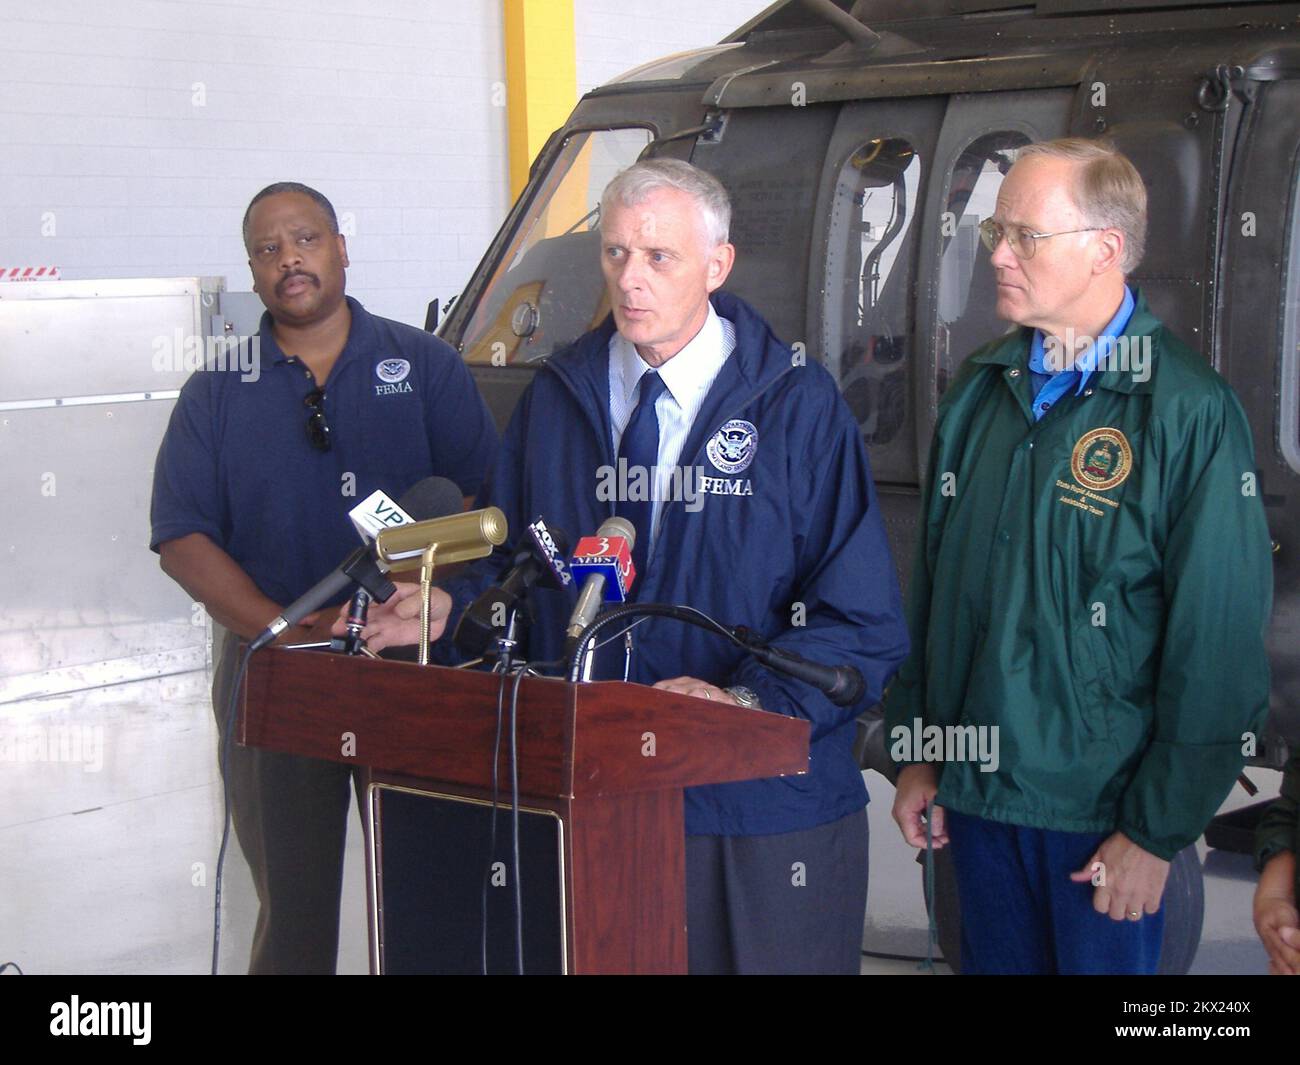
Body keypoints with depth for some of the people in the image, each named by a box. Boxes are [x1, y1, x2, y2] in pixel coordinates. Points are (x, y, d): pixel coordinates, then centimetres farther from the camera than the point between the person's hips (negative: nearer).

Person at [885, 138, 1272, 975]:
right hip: (975, 789, 6)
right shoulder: (982, 392, 6)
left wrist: (1158, 831, -13)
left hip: (1105, 811, -5)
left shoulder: (1190, 410, -13)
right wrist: (918, 755, 11)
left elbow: (1218, 645, -14)